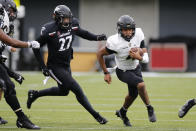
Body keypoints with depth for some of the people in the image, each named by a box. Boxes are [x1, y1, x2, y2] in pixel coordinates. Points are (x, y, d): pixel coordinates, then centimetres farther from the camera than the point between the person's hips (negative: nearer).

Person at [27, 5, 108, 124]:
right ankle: (96, 116, -3)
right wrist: (43, 66, -15)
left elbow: (82, 33, 15)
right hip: (55, 67, -8)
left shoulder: (73, 25, -7)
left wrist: (97, 37, -2)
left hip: (66, 65, 8)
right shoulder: (49, 31, -23)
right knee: (77, 90, -12)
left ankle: (35, 94, 41)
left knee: (64, 91, 25)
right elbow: (36, 47, -12)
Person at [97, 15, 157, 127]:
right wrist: (106, 73, -11)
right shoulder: (114, 42, -31)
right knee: (141, 85, -27)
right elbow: (100, 54, -15)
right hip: (123, 71, -5)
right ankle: (150, 109, -5)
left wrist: (139, 57, -38)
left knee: (133, 94, 19)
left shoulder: (138, 36, -20)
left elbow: (146, 58, -14)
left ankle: (122, 113, 47)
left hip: (136, 68, 5)